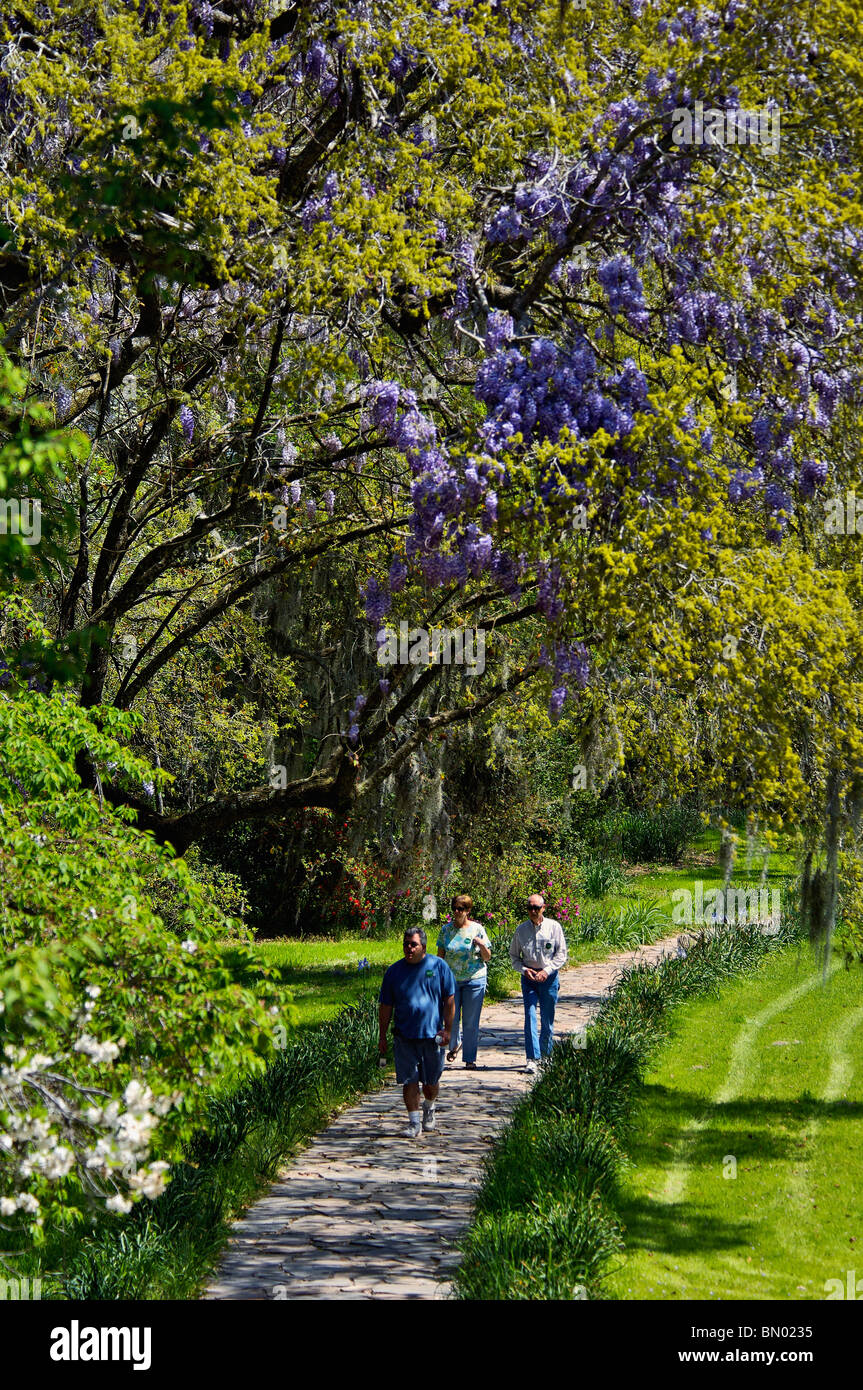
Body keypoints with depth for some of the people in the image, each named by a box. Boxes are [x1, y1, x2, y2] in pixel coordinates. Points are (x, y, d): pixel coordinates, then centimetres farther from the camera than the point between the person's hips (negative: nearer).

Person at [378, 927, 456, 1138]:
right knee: (409, 1081, -6)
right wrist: (382, 1037, 7)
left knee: (430, 1082, 10)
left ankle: (429, 1109, 38)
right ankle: (414, 1123, 0)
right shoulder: (394, 971, 4)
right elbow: (385, 1007, 9)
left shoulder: (439, 966, 1)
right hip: (404, 1036, 0)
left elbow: (449, 1000, 3)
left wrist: (447, 1029, -4)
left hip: (432, 1034, 0)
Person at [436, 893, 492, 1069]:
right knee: (451, 1018, 0)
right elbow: (440, 955, 10)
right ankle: (454, 1045, 30)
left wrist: (482, 945, -17)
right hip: (451, 980, 1)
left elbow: (487, 958, 3)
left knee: (471, 1022, 1)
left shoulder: (478, 929, 0)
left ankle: (470, 1059, 10)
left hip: (474, 980, -1)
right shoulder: (446, 929, 4)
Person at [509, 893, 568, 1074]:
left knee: (547, 1020, 6)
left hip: (548, 977, 0)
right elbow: (513, 955, 11)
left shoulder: (554, 927, -3)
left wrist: (547, 970, -12)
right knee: (530, 1015, -12)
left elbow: (561, 954, 0)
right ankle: (532, 1059, -15)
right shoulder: (521, 930, 2)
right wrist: (524, 969, -8)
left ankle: (545, 1056, 23)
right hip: (529, 977, 0)